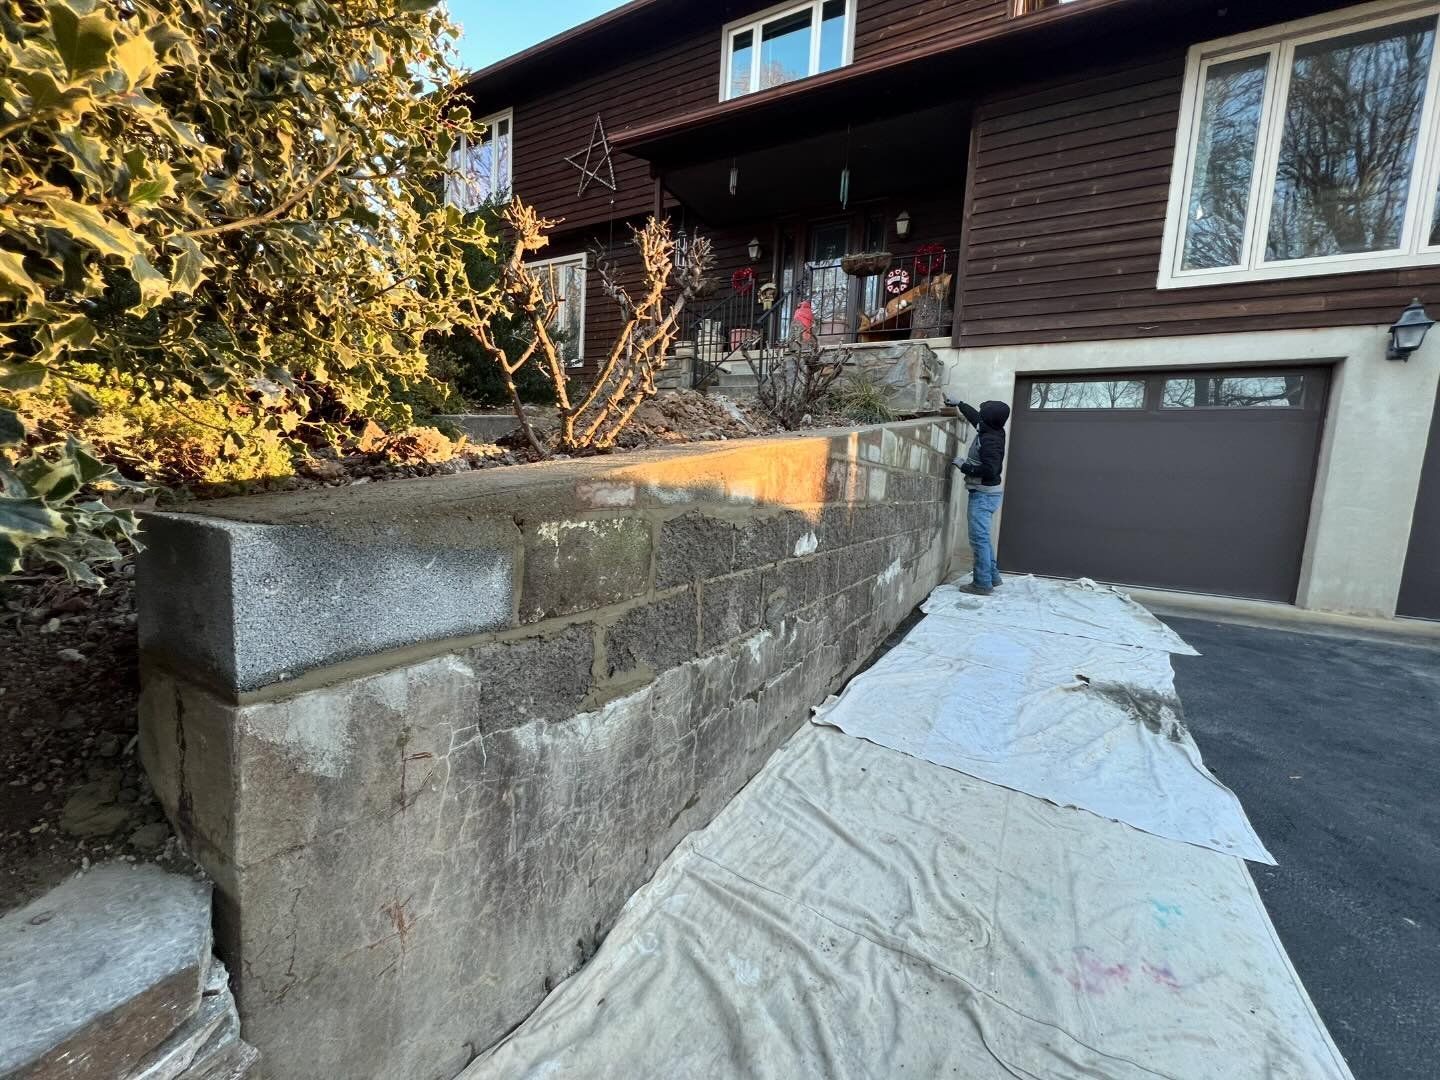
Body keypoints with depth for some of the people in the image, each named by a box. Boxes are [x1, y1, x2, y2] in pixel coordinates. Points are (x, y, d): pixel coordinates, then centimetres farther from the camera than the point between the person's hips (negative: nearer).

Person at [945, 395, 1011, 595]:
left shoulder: (990, 441, -21)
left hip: (984, 495, -10)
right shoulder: (991, 432, 7)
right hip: (986, 493, 10)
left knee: (979, 538, -6)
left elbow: (989, 470, -28)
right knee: (983, 537, 17)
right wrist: (959, 404, 35)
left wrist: (964, 466, -18)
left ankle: (983, 583, -2)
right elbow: (975, 418, 27)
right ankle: (992, 577, 25)